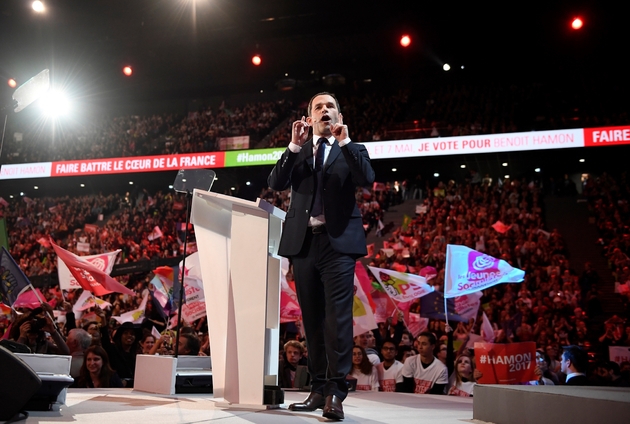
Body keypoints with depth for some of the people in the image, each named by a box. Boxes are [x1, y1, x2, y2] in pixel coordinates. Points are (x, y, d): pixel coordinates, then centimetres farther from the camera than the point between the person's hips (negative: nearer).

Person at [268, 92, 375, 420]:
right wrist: (295, 146, -7)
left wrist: (345, 141, -10)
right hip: (303, 242, 3)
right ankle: (318, 390, 14)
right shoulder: (297, 153, 17)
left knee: (337, 317, -10)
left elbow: (367, 179, -7)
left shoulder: (352, 151, 12)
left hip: (338, 242, -3)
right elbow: (275, 183, 1)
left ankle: (335, 392, -8)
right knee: (312, 319, 7)